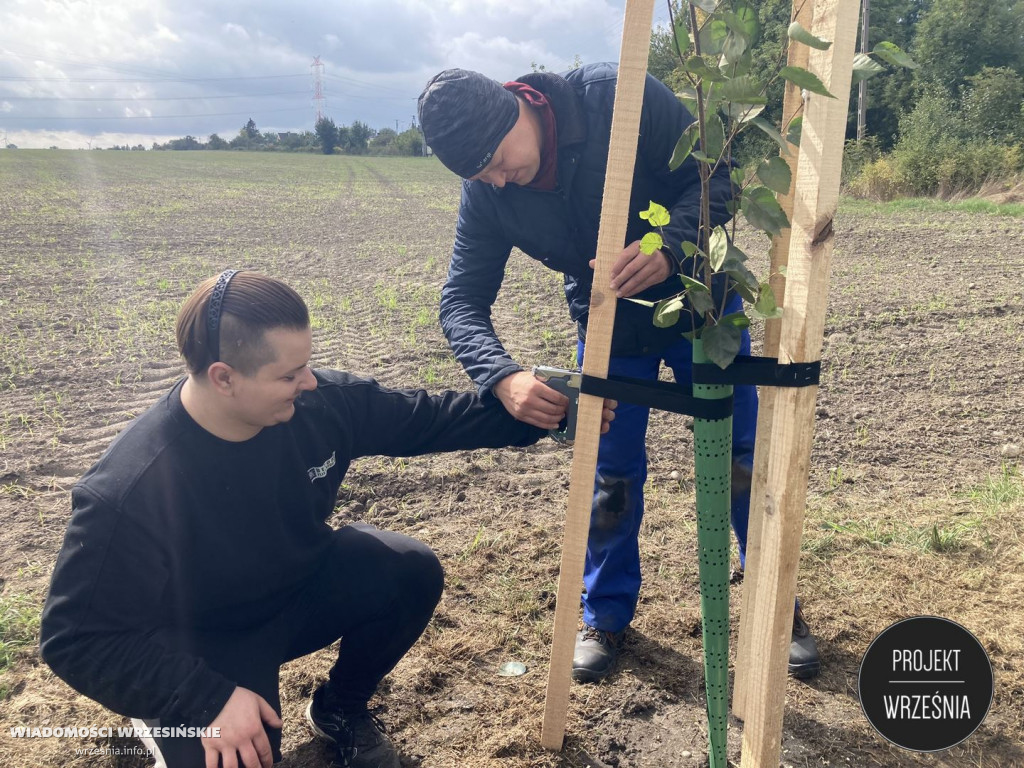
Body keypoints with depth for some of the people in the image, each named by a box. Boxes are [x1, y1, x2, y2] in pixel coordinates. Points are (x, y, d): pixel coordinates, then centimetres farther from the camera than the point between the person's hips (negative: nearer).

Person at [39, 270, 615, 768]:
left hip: (302, 583, 5)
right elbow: (79, 639, -25)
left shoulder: (323, 403, -20)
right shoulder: (128, 491, -33)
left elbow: (425, 417, -7)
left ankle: (340, 709, 12)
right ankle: (167, 717, 12)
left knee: (413, 573, -17)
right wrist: (209, 699, -32)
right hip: (201, 647, -4)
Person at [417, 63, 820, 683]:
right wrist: (504, 377, -39)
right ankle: (607, 614, 28)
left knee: (744, 463, 6)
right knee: (611, 476, 6)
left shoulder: (615, 96, -27)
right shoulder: (486, 195, -17)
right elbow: (462, 300, -18)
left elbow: (716, 173, -23)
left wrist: (668, 247, -43)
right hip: (608, 325, 2)